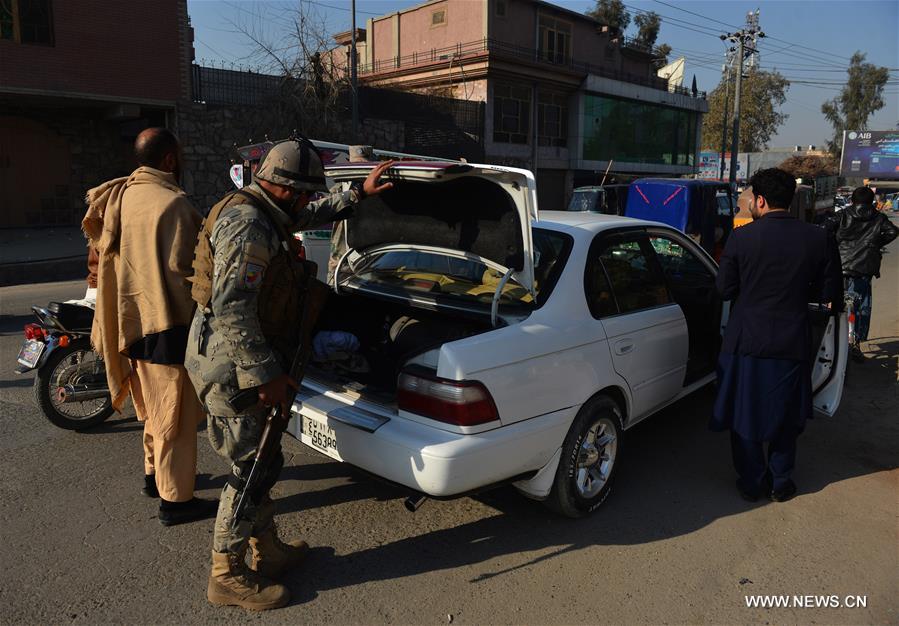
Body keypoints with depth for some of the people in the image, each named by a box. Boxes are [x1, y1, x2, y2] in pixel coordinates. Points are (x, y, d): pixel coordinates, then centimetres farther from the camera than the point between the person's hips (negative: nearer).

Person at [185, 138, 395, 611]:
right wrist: (265, 374, -25)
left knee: (259, 462, 19)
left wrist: (359, 193, 35)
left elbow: (314, 215, 33)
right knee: (255, 467, 0)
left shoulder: (265, 216, 12)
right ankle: (227, 576, 17)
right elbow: (231, 309, -27)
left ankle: (269, 552, 35)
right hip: (233, 363, -11)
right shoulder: (247, 225, -21)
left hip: (239, 360, 11)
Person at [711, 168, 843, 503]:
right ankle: (780, 482, 30)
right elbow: (831, 294, 0)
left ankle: (752, 482, 24)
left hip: (746, 342, -2)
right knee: (785, 416, 20)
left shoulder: (741, 237, -12)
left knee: (745, 414, 14)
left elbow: (724, 289, -5)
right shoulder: (820, 239, -6)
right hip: (792, 345, 2)